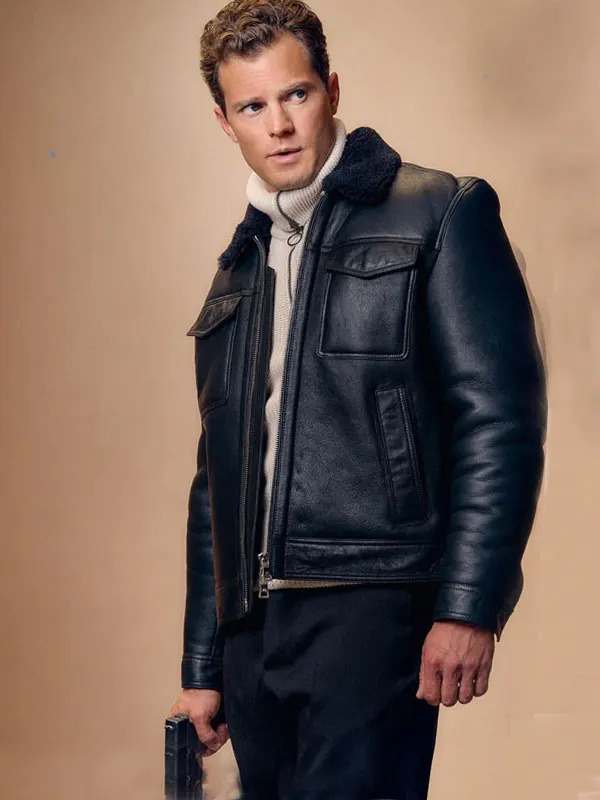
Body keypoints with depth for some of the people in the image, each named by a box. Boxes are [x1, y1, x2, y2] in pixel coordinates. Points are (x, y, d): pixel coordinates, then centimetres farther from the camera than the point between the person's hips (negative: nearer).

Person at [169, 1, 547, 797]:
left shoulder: (440, 215, 1)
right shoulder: (236, 272, 19)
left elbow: (501, 419, -7)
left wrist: (467, 608, -15)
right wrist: (203, 667, 19)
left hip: (374, 603, -6)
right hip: (255, 625, 6)